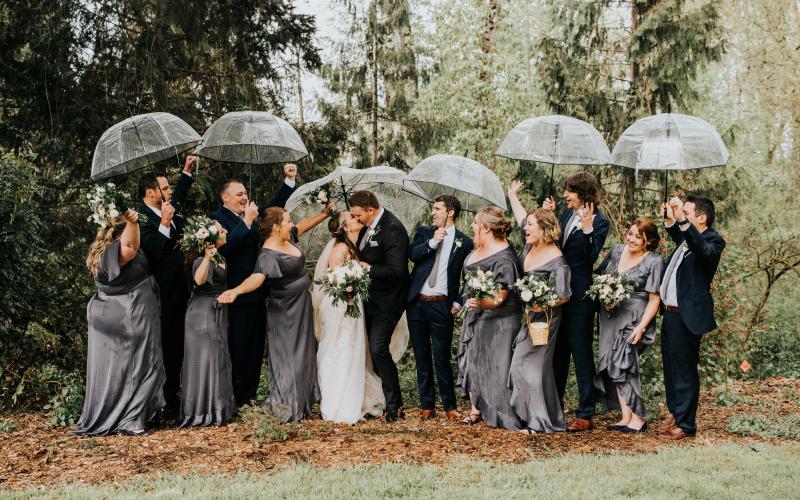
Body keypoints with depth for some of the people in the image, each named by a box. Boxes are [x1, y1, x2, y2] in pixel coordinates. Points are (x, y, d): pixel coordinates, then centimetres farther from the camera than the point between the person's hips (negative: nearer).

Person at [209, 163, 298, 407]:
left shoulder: (251, 214, 13)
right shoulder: (218, 218, -10)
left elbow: (274, 206, 23)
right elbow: (225, 247, -26)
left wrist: (290, 180, 13)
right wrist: (247, 222, -25)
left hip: (257, 294, 8)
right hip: (238, 296, -8)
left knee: (256, 348, 13)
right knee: (238, 349, -2)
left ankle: (249, 395, 22)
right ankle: (234, 399, 7)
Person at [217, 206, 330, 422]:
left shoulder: (289, 237, 0)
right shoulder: (268, 253, -26)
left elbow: (304, 224, 19)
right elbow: (257, 276, -41)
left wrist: (324, 214, 17)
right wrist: (236, 290, -57)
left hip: (303, 306, 10)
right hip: (285, 311, -10)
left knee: (303, 353, 19)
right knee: (287, 357, -1)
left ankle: (301, 401, 33)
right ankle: (285, 407, 9)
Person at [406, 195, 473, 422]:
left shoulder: (464, 242, 2)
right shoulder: (424, 233, 9)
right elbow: (412, 255, -8)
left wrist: (458, 303, -4)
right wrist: (433, 242, -18)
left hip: (441, 306, -3)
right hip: (417, 303, 3)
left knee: (442, 358, -3)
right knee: (422, 358, 9)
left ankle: (450, 406, 10)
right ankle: (427, 405, 17)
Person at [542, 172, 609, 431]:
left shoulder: (599, 222, -11)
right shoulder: (566, 215, 10)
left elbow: (591, 256, -20)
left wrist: (587, 229, -31)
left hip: (580, 295, -8)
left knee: (581, 353, -2)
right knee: (557, 351, 16)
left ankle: (585, 415, 6)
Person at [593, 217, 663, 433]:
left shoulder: (654, 261, -7)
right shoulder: (617, 251, 9)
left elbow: (654, 300, -8)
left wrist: (641, 327, -16)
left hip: (635, 318, -6)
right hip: (611, 317, 6)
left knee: (621, 363, -15)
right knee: (612, 365, 2)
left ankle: (637, 418, -6)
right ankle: (626, 417, 8)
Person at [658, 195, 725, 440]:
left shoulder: (713, 241, -14)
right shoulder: (687, 238, 12)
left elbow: (704, 250, -38)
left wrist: (682, 220, -43)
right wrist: (670, 219, 20)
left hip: (687, 317, -9)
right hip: (670, 314, 9)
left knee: (685, 370, 0)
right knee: (670, 367, 19)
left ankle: (685, 424, 10)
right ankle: (675, 413, 34)